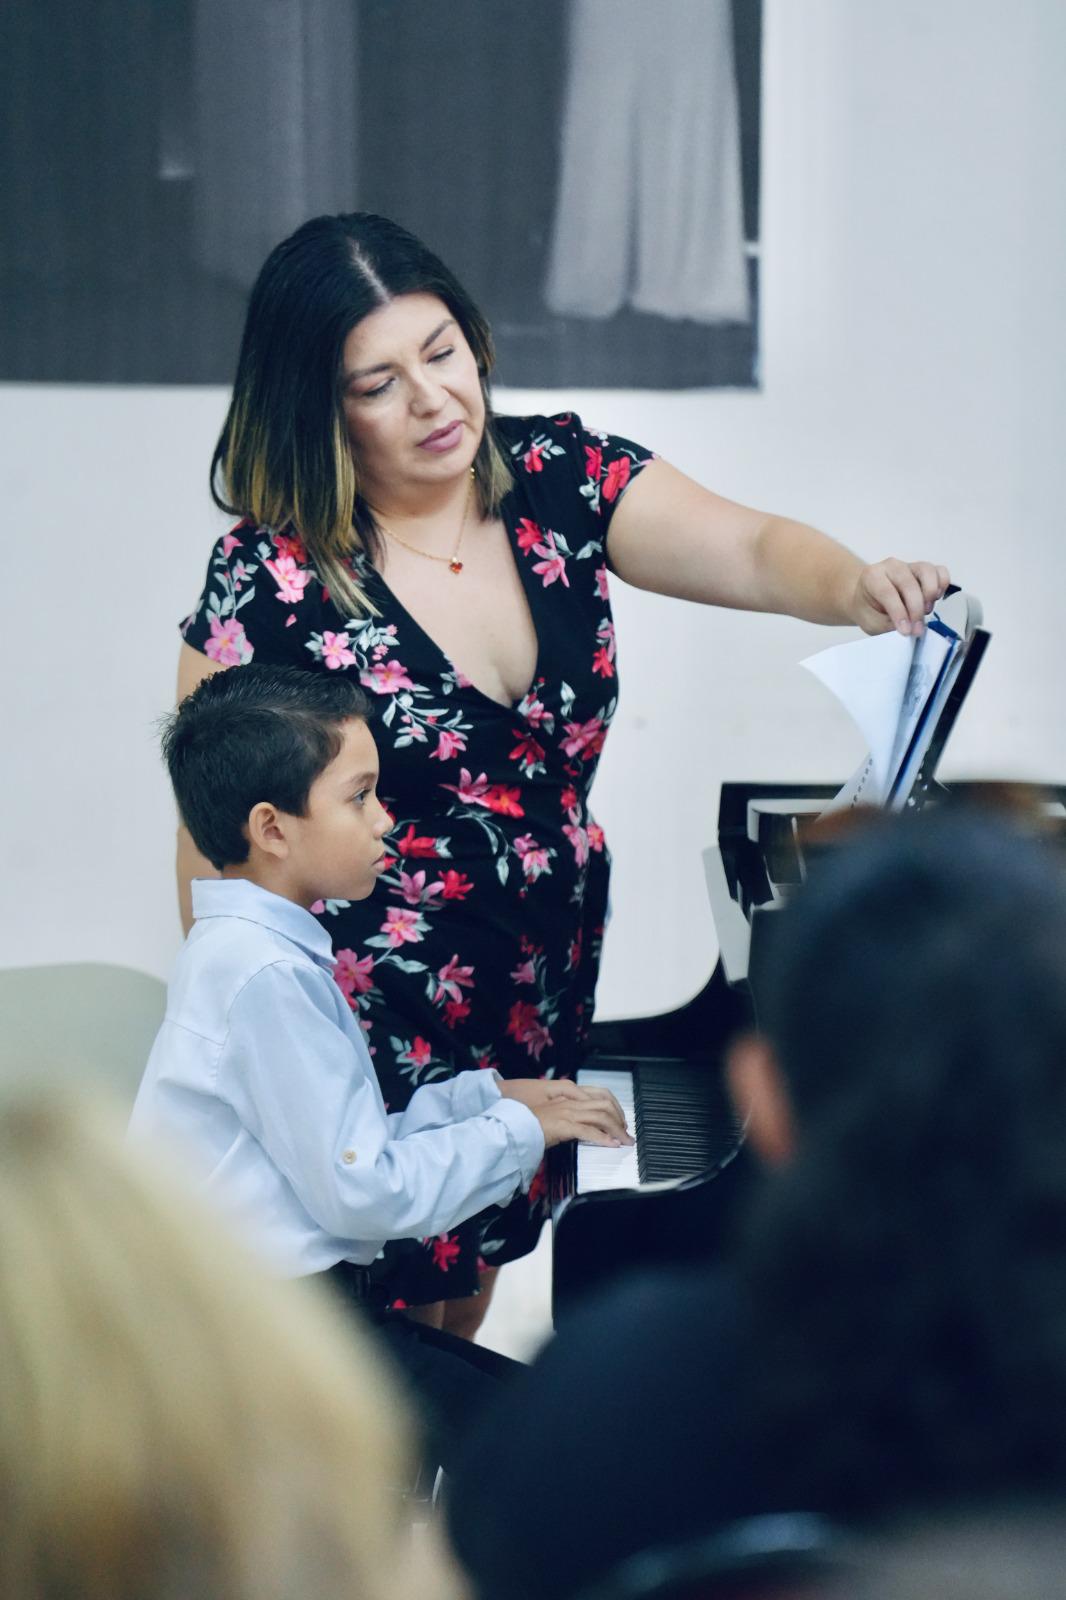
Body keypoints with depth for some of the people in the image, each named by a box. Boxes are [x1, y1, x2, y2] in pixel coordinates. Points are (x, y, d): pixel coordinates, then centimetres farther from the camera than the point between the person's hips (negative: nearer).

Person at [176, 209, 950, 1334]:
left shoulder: (560, 478, -5)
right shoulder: (267, 583, -18)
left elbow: (752, 552, -14)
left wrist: (856, 588, -36)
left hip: (544, 982, 5)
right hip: (379, 1016, -5)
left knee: (480, 1252, 22)